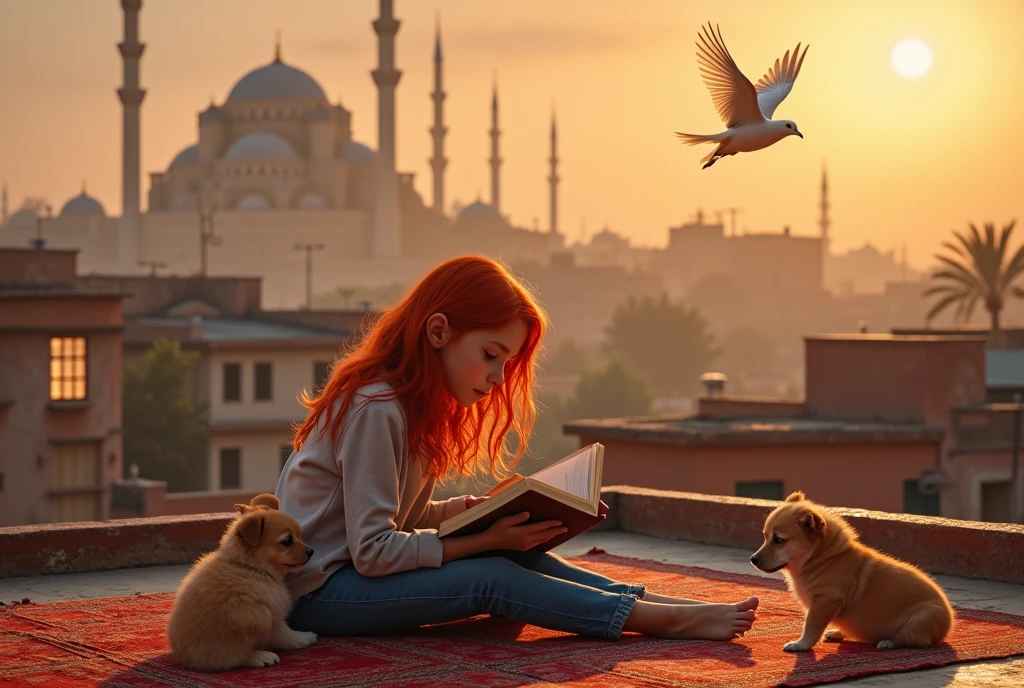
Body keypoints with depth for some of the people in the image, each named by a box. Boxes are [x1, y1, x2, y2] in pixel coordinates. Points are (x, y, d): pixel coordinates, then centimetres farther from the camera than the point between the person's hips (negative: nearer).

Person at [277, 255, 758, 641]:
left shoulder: (412, 403, 8)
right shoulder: (375, 409, -22)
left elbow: (408, 516, 6)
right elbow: (373, 551, -24)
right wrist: (485, 539, -22)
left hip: (353, 569, 9)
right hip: (315, 589, -9)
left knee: (513, 556, -5)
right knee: (490, 579, -21)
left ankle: (643, 599, -5)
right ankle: (666, 620, -21)